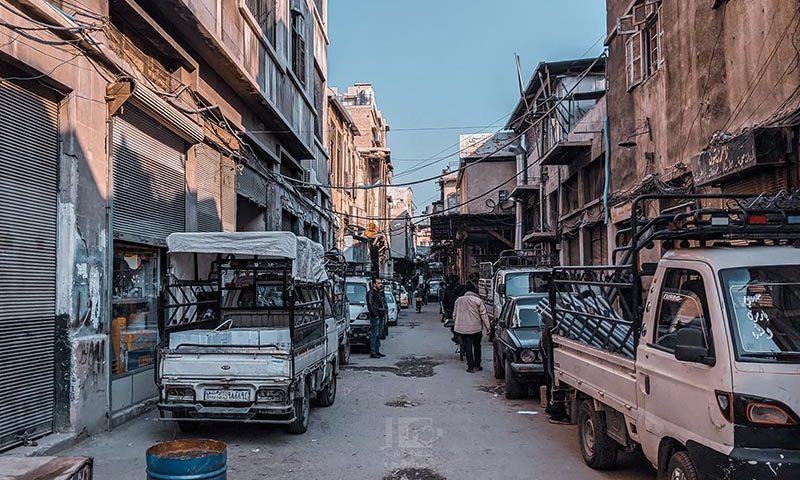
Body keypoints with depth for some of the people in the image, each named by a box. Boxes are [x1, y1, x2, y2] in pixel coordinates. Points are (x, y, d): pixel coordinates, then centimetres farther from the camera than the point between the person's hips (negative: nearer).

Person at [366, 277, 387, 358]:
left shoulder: (381, 292, 17)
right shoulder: (371, 293, -9)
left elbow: (384, 303, 25)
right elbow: (370, 305, -15)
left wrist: (385, 312, 13)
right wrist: (375, 314, -18)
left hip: (381, 316, 9)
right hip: (375, 317, -9)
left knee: (378, 334, 13)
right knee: (374, 334, -9)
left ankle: (377, 351, 20)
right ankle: (372, 352, -8)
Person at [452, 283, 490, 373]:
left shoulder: (458, 300, 5)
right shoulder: (478, 300, -6)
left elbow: (454, 315, 12)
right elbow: (484, 315, -6)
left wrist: (457, 324, 26)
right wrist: (487, 327, -1)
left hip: (463, 328, 1)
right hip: (476, 328, -1)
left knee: (467, 348, 3)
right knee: (477, 347, 14)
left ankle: (470, 366, 0)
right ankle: (477, 365, 20)